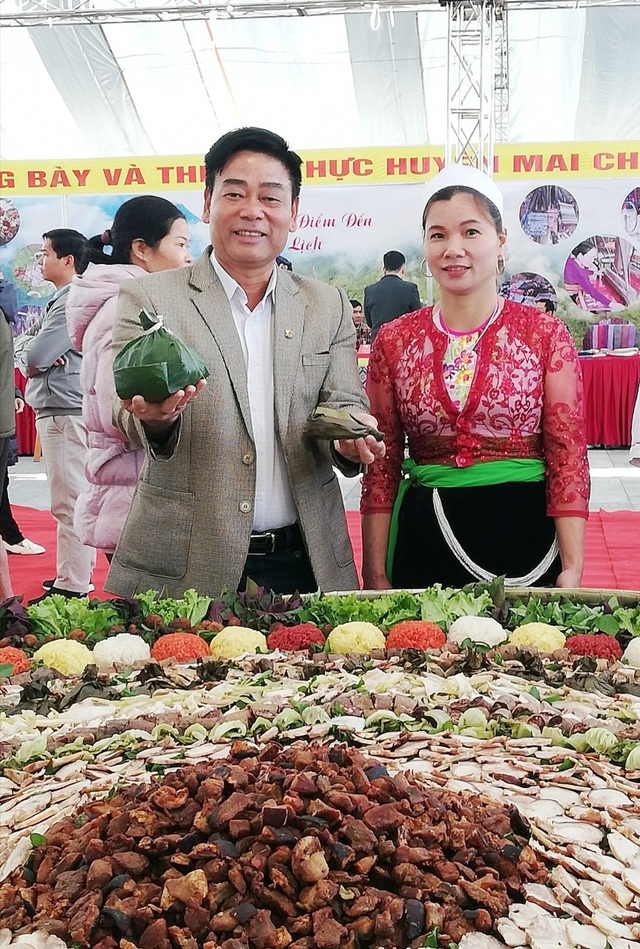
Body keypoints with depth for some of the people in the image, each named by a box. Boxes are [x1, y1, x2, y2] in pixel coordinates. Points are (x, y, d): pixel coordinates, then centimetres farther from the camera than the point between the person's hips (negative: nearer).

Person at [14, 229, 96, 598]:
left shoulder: (73, 303, -14)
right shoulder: (61, 301, 19)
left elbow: (32, 357, -19)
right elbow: (22, 345, 16)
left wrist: (26, 352, 3)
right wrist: (31, 352, -6)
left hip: (66, 412, -10)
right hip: (57, 410, 10)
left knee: (69, 502, -7)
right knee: (75, 499, 15)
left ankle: (72, 587, -3)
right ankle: (76, 574, 24)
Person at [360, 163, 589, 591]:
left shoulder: (545, 334, -2)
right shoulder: (394, 341, 2)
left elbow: (568, 459, -4)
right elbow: (381, 467, 4)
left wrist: (572, 570, -11)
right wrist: (376, 575, 1)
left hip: (523, 537, -1)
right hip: (423, 542, 1)